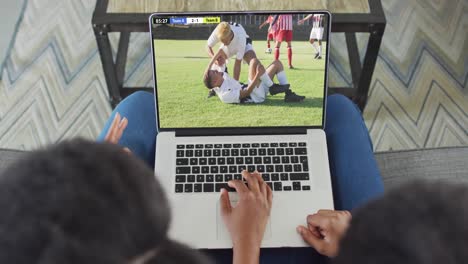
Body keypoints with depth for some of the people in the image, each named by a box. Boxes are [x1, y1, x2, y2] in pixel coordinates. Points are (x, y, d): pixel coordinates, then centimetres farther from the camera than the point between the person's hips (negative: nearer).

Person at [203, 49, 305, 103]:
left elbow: (206, 73, 17)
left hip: (258, 91, 10)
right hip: (257, 95, -10)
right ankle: (272, 87, -9)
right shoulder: (225, 95, -26)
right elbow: (246, 93, -25)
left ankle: (289, 94, 3)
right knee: (254, 61, -26)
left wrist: (216, 55, 13)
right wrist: (258, 75, -29)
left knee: (277, 63, 10)